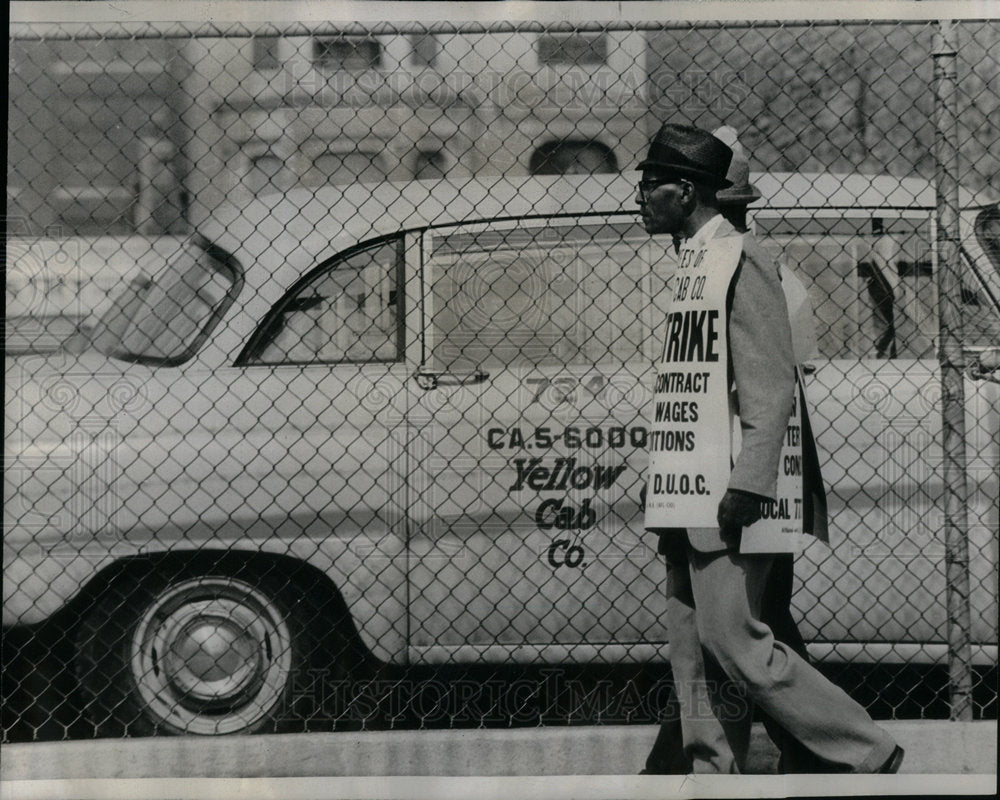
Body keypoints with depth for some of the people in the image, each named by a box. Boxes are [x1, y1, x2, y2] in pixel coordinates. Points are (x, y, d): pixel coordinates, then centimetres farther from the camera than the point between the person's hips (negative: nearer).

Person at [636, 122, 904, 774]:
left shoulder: (741, 258, -10)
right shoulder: (693, 263, 18)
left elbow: (772, 386, -16)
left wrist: (746, 485, -23)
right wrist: (669, 495, 18)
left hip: (727, 496, -9)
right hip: (687, 497, 9)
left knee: (734, 642, -10)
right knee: (694, 647, 9)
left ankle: (869, 756, -1)